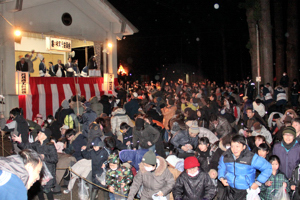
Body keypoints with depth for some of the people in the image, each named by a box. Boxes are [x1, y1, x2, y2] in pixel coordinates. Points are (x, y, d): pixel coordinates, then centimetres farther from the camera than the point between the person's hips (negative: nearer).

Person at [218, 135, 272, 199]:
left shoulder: (251, 158, -16)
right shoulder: (225, 156, -4)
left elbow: (268, 168, -10)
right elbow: (221, 167, 18)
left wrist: (257, 183, -11)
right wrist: (221, 178, 0)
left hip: (246, 192, -3)